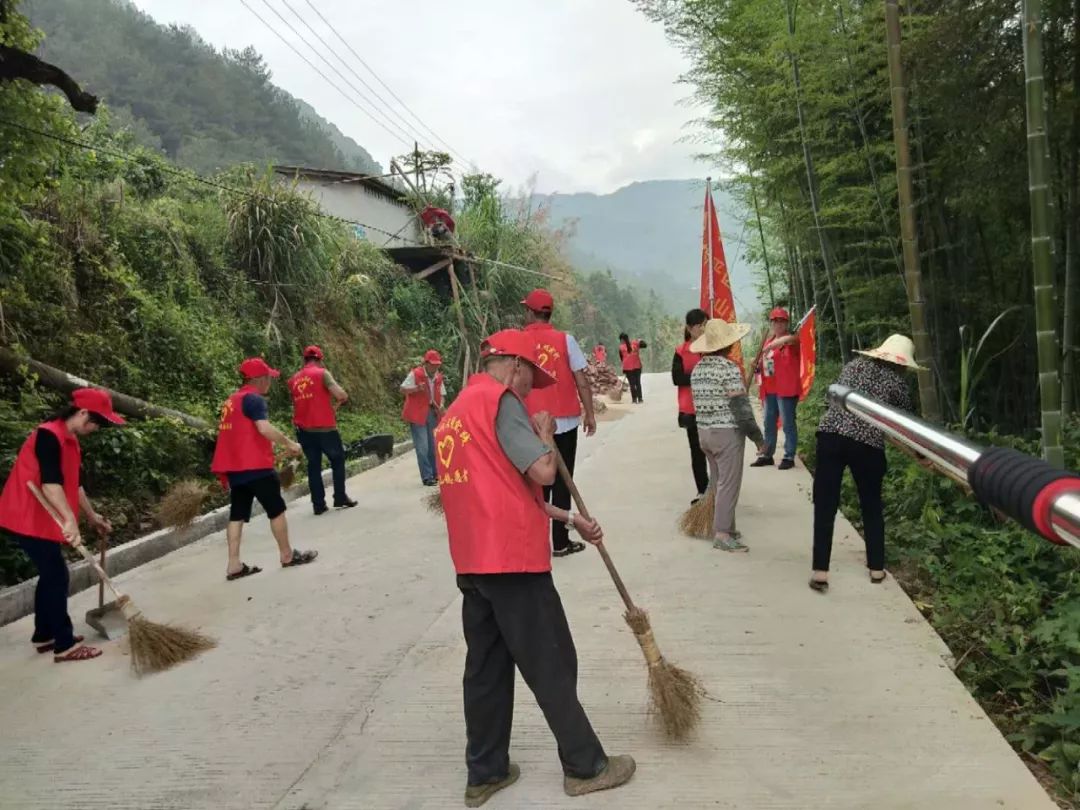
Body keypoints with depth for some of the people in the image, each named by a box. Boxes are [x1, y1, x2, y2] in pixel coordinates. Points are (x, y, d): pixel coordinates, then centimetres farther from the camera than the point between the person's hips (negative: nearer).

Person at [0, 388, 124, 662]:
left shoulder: (70, 441, 11)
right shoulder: (48, 435, -20)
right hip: (29, 519, -10)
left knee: (50, 576, 16)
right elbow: (49, 483, -31)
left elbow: (74, 484, 20)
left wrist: (93, 517, 26)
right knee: (57, 577, -6)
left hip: (43, 519, 10)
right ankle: (65, 645, 0)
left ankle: (44, 636, 27)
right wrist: (70, 520, -38)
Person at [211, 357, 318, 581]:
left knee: (237, 515, 7)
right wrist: (289, 443, -13)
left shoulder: (231, 401, 17)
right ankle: (288, 555, 16)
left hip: (234, 467, 9)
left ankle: (234, 565, 5)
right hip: (255, 466, -9)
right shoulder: (254, 399, -12)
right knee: (276, 510, 5)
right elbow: (265, 428, -25)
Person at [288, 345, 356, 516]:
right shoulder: (322, 373, -6)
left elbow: (298, 403, 15)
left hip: (303, 430, 4)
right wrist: (337, 402, 4)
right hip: (324, 428, -4)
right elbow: (341, 395, -17)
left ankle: (318, 504, 10)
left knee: (313, 465, 12)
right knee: (338, 460, 13)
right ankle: (340, 498, 14)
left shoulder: (294, 379, 10)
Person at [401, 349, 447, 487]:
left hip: (433, 413, 6)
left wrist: (441, 406, -5)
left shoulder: (438, 377, 9)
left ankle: (435, 473, 22)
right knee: (423, 447, -7)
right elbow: (403, 389, -8)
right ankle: (427, 477, -4)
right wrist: (417, 388, -25)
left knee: (433, 446, 12)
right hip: (418, 413, -6)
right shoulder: (415, 374, -8)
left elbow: (442, 394, 16)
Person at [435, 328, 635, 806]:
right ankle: (586, 767, 18)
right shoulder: (500, 400, -10)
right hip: (512, 559, -8)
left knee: (485, 667, 15)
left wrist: (570, 520, 21)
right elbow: (542, 473, -18)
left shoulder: (456, 413, 18)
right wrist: (546, 432, 2)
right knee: (552, 667, 4)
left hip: (472, 562, 9)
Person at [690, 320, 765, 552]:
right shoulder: (729, 368, -16)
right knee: (728, 484, -2)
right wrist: (757, 436, -11)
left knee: (717, 481, 16)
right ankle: (722, 533, -2)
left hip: (704, 431, 8)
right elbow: (740, 407, -17)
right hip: (727, 432, -8)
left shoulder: (697, 368, 7)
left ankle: (724, 526, 24)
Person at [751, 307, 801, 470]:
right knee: (769, 423, 13)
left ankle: (789, 457, 3)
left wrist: (771, 346, -39)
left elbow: (789, 339, -34)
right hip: (769, 389, 8)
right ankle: (767, 455, 21)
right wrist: (758, 366, 5)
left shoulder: (792, 341, -8)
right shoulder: (768, 341, 16)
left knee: (787, 423, -3)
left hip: (786, 389, -8)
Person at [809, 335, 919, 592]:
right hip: (868, 443, -1)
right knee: (872, 508, 17)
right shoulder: (897, 381, 8)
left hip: (830, 434, 2)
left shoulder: (855, 363, 17)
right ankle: (876, 568, 28)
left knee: (825, 506, 2)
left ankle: (820, 572, -1)